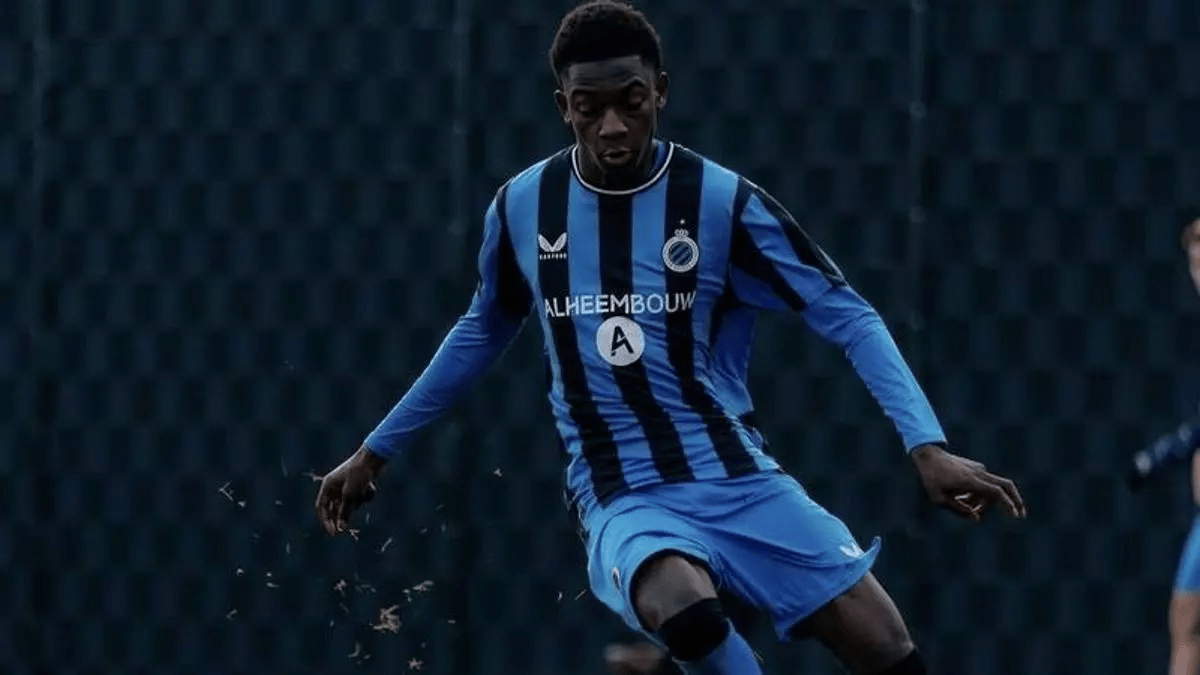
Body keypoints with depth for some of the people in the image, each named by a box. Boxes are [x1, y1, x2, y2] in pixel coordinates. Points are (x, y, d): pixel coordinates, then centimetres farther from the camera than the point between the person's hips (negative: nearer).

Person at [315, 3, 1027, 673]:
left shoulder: (722, 199, -6)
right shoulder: (522, 206, 1)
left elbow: (846, 315, -5)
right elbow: (483, 332, 20)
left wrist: (927, 447, -18)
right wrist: (376, 451, 26)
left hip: (739, 478, 1)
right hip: (625, 499, -1)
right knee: (685, 609, -36)